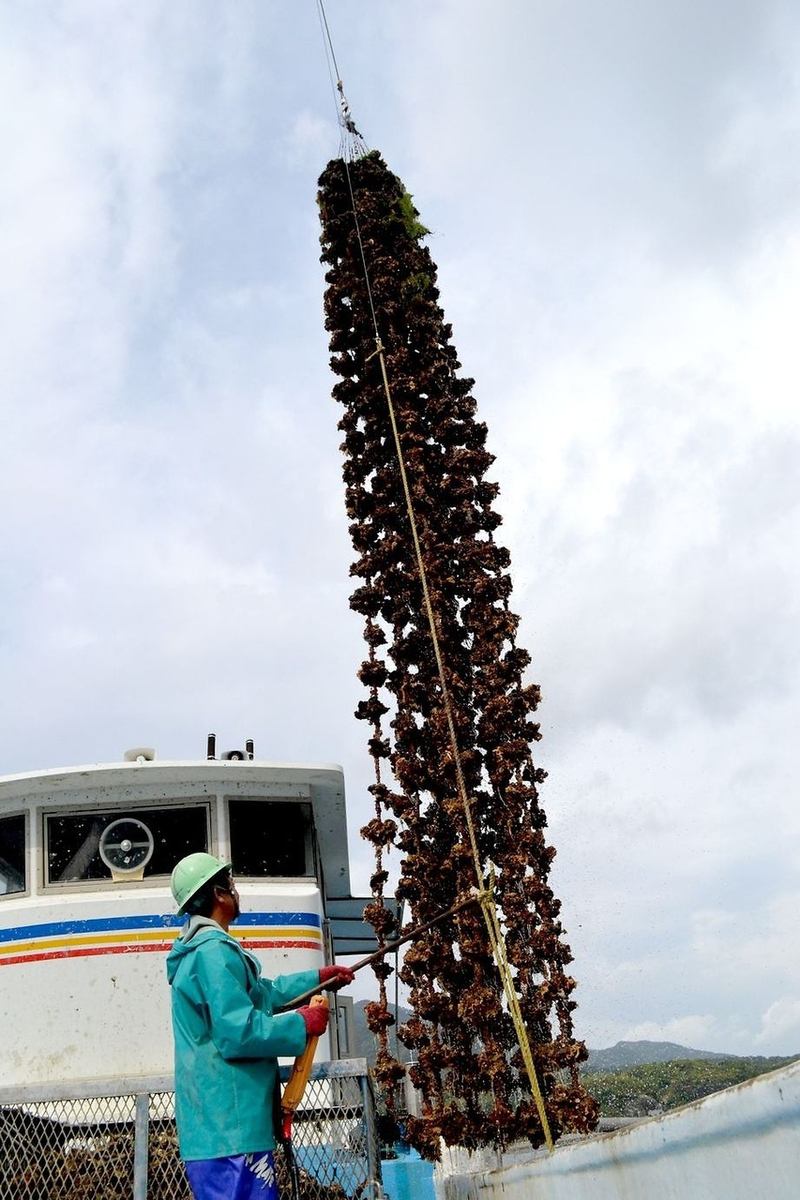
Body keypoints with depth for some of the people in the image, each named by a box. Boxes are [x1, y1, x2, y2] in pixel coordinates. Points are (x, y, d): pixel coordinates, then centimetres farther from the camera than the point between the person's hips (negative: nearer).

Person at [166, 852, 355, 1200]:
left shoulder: (198, 951, 18)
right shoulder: (214, 952, -16)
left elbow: (261, 992, 31)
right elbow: (239, 1033, -25)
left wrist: (319, 978, 33)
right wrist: (303, 1024, -11)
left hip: (216, 1125, 11)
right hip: (230, 1128, -11)